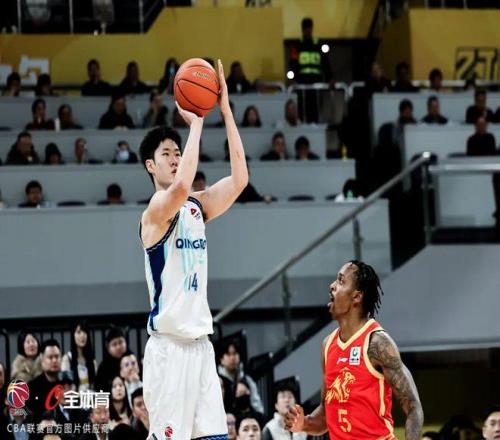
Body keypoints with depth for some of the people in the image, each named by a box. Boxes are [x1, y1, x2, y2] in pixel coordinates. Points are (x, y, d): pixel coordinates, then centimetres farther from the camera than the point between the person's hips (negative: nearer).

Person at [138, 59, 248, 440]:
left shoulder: (197, 207, 13)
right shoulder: (156, 210, -9)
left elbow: (239, 179, 1)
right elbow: (181, 186, -31)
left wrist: (226, 110, -3)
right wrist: (196, 123, -21)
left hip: (201, 342, 8)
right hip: (169, 346, -7)